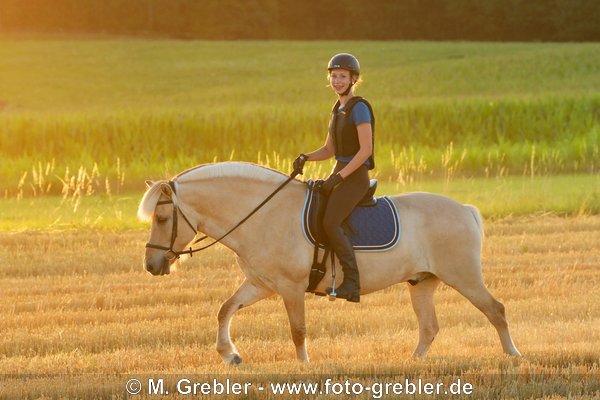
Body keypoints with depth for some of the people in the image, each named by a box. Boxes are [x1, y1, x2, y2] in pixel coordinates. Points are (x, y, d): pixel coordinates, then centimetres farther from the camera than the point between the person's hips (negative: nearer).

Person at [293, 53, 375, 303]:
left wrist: (339, 177, -21)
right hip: (339, 175, 9)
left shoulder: (359, 108, -12)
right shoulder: (338, 109, 15)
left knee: (330, 222, -24)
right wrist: (305, 158, 1)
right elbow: (329, 150, 20)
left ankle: (352, 284, -25)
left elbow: (366, 149, -18)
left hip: (355, 176, -9)